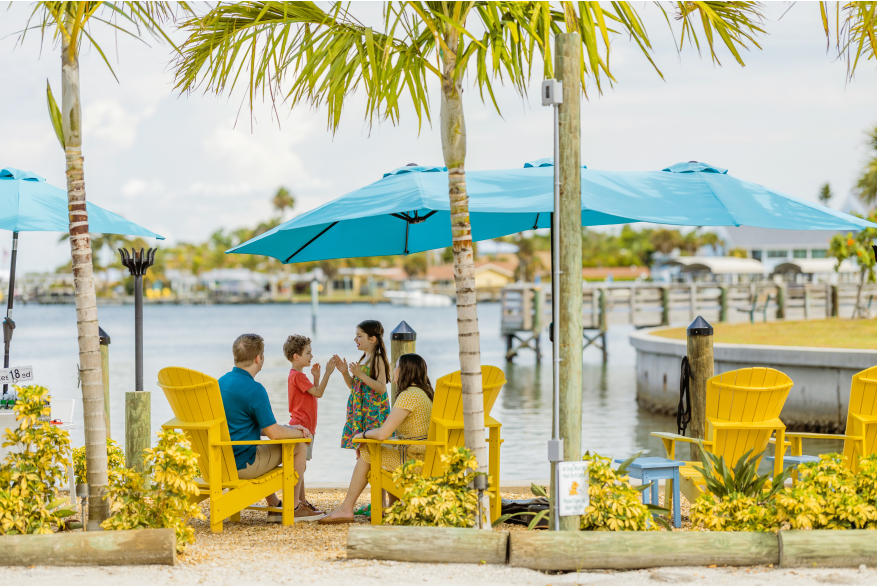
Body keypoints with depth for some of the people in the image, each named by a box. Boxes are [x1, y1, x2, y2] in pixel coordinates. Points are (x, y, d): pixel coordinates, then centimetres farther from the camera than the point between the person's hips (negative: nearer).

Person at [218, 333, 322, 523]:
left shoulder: (221, 382, 9)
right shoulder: (254, 389, -19)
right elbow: (275, 433, -17)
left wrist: (290, 428, 17)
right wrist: (298, 432, 4)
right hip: (241, 465, -9)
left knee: (267, 449, 35)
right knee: (299, 446, 4)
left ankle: (275, 507, 33)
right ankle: (292, 507, 13)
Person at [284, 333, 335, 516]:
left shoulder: (297, 375, 17)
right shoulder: (298, 376, -15)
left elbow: (315, 394, 22)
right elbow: (318, 393, -19)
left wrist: (316, 377, 12)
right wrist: (327, 373, -17)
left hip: (306, 426, 11)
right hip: (301, 426, -11)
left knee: (300, 465, 14)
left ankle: (302, 501, 20)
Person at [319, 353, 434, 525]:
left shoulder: (408, 396, -18)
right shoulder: (424, 392, 13)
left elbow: (382, 434, -21)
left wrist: (363, 434, -1)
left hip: (415, 462, -9)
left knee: (367, 453, 3)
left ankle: (346, 509, 12)